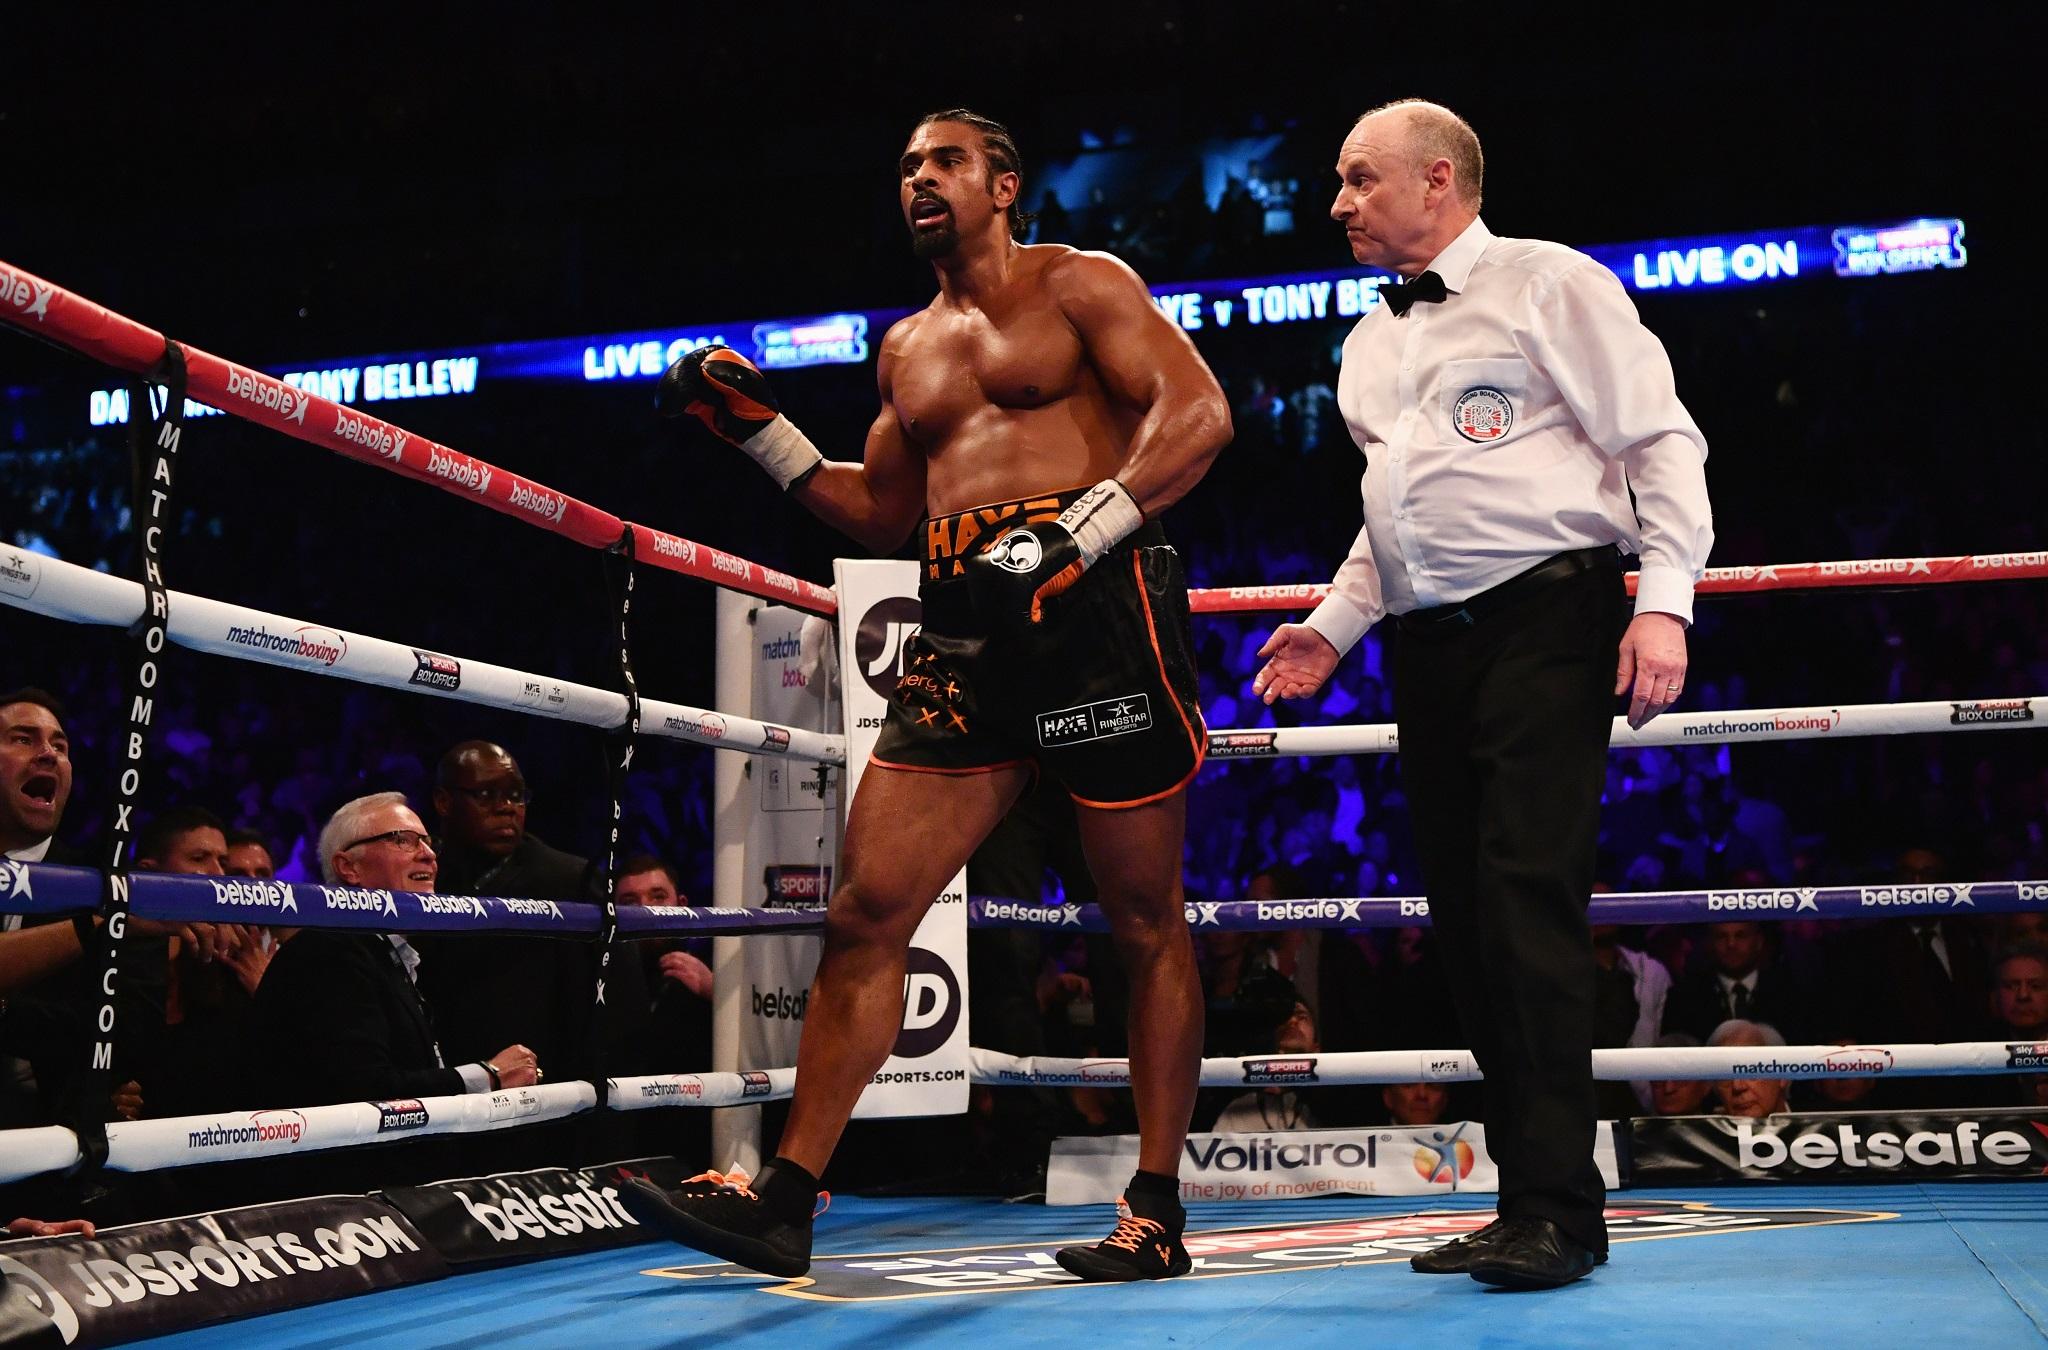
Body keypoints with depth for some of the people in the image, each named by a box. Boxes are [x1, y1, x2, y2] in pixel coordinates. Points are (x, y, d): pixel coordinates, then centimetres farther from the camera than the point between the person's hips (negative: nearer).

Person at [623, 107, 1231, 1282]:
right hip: (967, 632, 6)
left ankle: (1159, 1213, 11)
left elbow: (1198, 412, -8)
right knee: (867, 910, -2)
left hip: (1097, 600, -6)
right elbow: (879, 516, 30)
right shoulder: (908, 349, 24)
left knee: (1147, 923, 2)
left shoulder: (1077, 285, 5)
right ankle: (787, 1198, 3)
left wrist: (1076, 533, -20)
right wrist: (760, 429, 19)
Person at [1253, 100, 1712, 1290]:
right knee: (1468, 918, 4)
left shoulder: (1550, 286, 1)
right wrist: (1334, 623, 17)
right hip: (1431, 645, 7)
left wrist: (1663, 601, -15)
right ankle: (1528, 1203, 11)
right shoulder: (1371, 342, 22)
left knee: (1528, 895, -17)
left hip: (1547, 619, -7)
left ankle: (1559, 1208, -11)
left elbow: (1662, 444, -4)